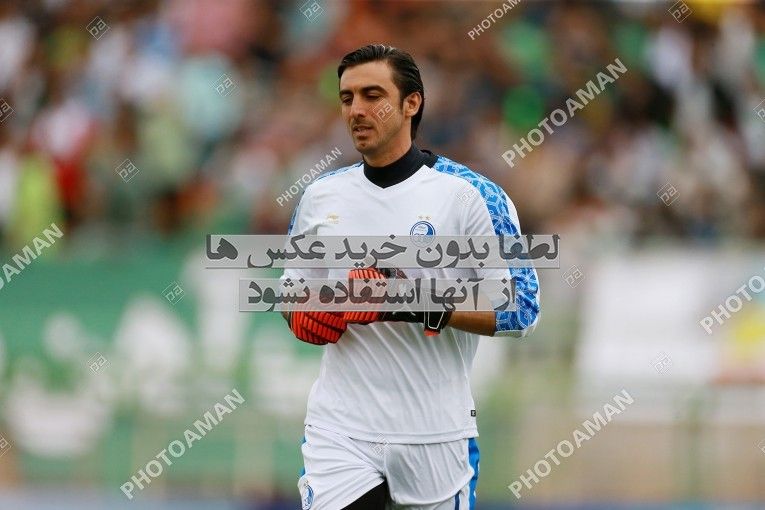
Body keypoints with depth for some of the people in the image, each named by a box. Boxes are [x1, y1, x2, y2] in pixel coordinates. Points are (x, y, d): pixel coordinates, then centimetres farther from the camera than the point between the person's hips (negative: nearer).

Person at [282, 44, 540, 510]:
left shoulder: (470, 193, -7)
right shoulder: (322, 196, 8)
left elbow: (523, 308, -11)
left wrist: (427, 308, -23)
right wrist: (302, 315, -3)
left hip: (437, 435, -2)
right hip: (342, 432, 2)